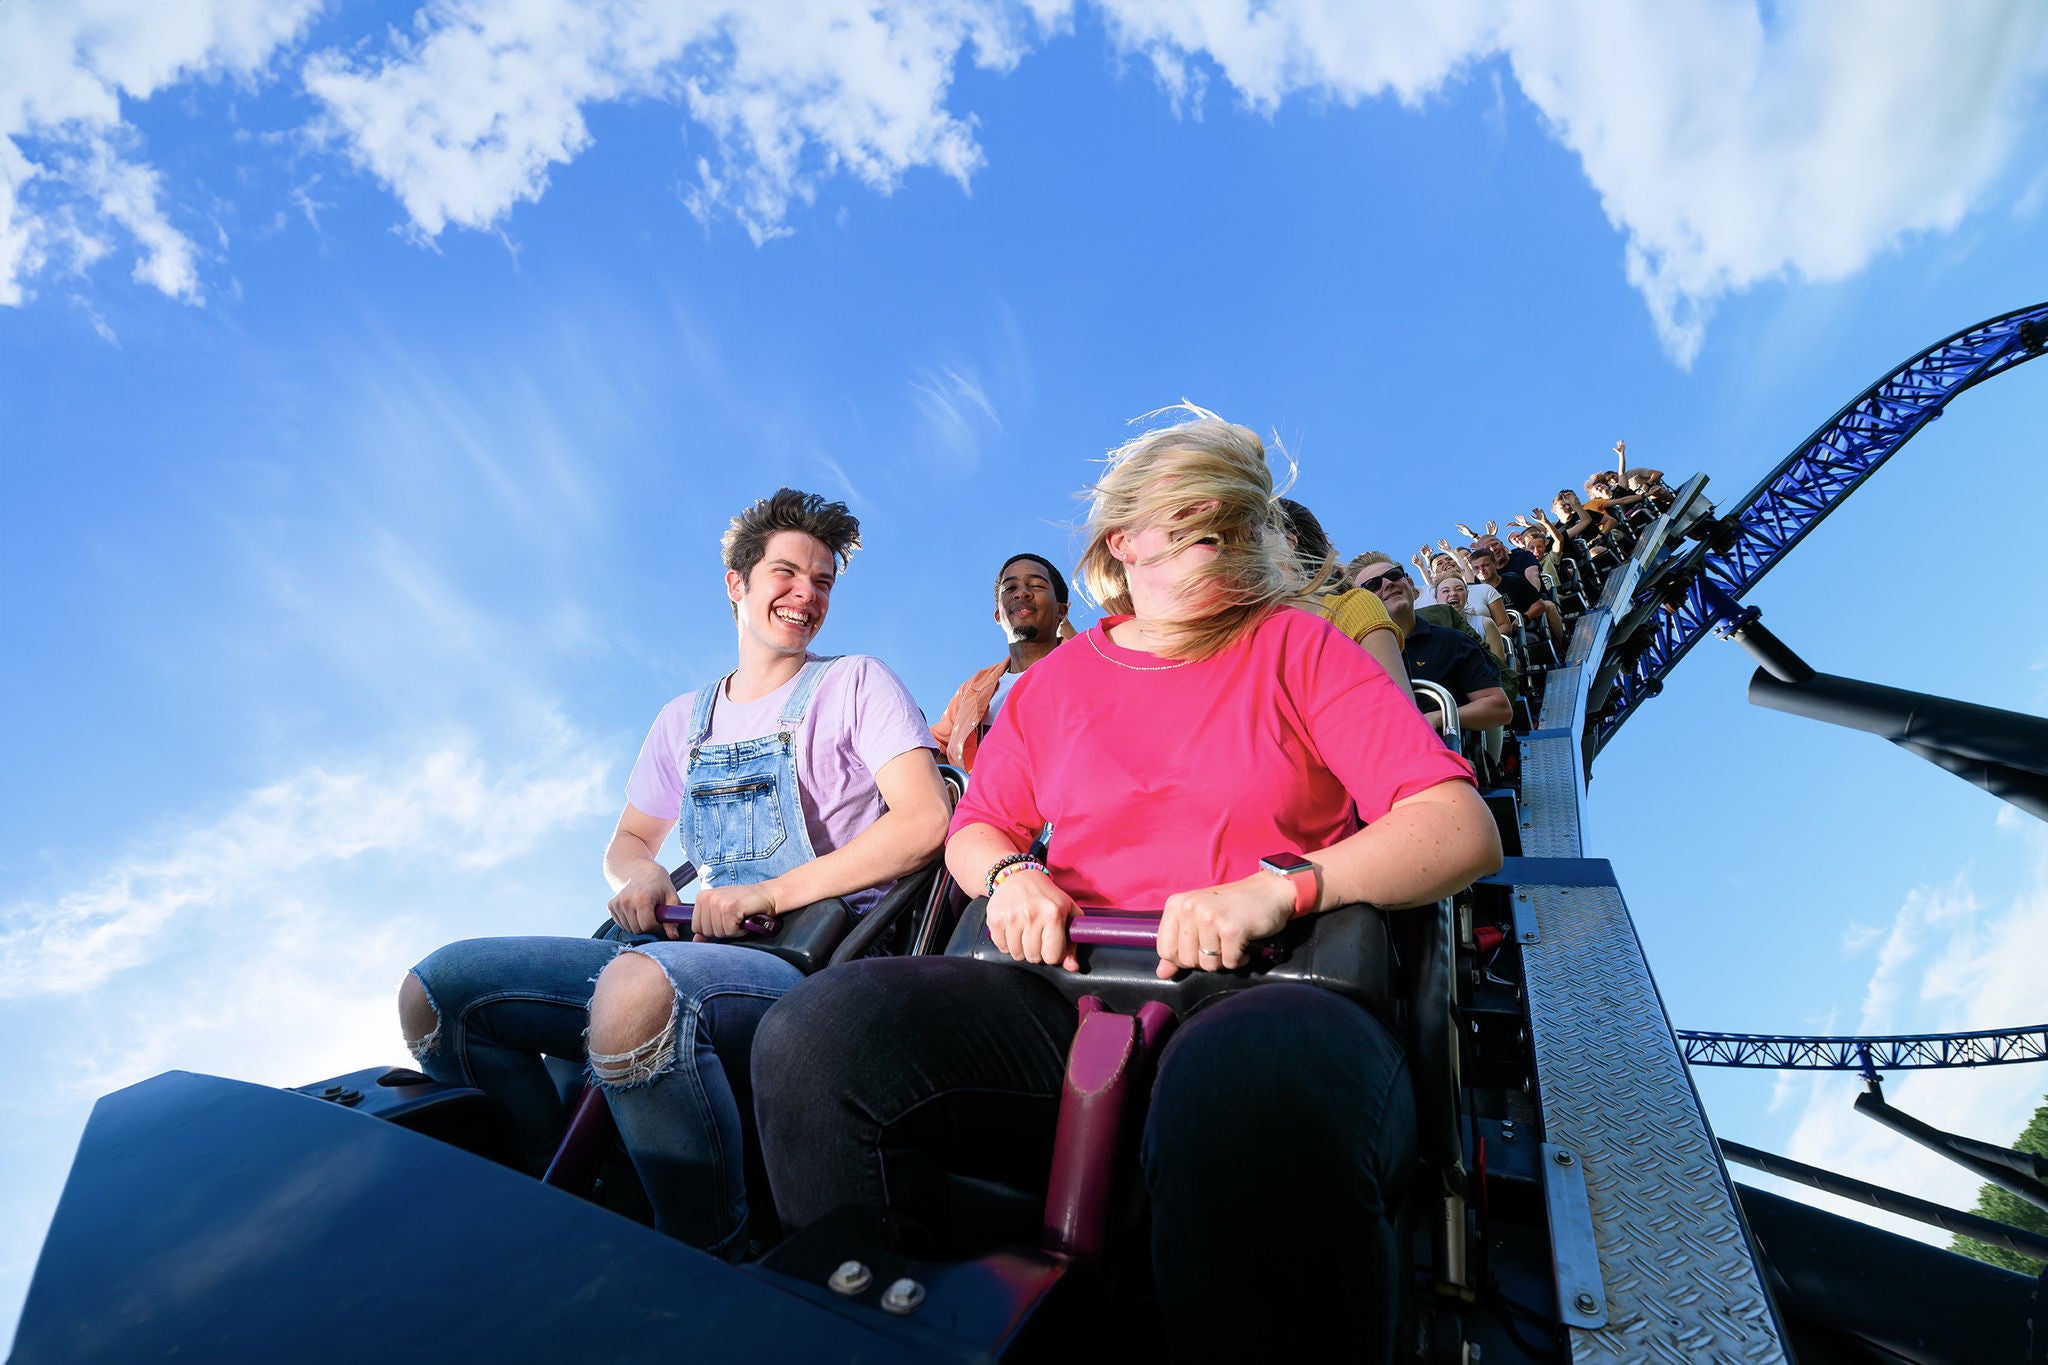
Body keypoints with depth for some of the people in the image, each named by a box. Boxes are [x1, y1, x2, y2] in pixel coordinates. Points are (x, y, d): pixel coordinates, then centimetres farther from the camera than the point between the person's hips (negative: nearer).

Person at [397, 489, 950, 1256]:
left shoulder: (856, 684, 5)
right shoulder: (686, 720, 21)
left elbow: (924, 821, -8)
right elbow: (628, 842, 29)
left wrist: (776, 891, -15)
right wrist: (640, 879, 3)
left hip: (817, 964, -6)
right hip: (695, 955, 6)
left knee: (637, 985, -38)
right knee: (437, 991, -6)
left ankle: (713, 1266, -20)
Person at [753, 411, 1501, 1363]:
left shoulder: (1295, 648, 10)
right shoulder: (1055, 681, 21)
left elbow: (1462, 829, 1)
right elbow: (972, 829, 27)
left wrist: (1279, 888, -16)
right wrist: (1011, 874, 2)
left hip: (1270, 997, -3)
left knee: (1245, 1087, -42)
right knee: (816, 1035, -23)